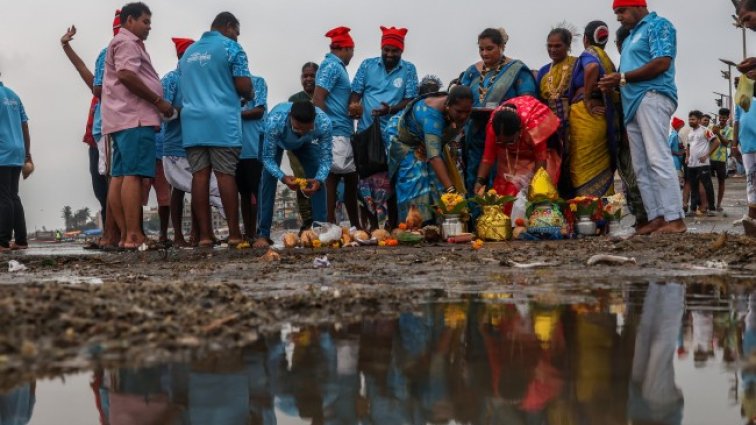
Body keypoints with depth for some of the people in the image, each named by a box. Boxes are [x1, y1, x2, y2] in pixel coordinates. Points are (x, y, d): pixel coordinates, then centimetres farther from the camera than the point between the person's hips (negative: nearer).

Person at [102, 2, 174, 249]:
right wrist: (158, 101, -13)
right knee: (133, 175, -16)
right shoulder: (126, 42, -3)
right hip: (134, 118, -11)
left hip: (123, 119, 11)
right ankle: (133, 236, -22)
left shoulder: (127, 44, 29)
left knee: (119, 177, 3)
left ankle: (125, 235, 2)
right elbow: (126, 75, -17)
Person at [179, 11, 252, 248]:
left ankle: (204, 235, -2)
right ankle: (234, 233, -4)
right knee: (226, 175, -5)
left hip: (192, 121, 5)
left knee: (199, 176, 0)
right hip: (222, 122, -5)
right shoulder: (230, 47, 0)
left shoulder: (188, 52, 21)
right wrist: (248, 96, 15)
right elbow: (243, 85, -6)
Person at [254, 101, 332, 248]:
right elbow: (268, 158, -35)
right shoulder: (274, 120, -46)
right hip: (276, 142, -2)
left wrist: (319, 180, -48)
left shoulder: (324, 123, -41)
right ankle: (263, 234, -10)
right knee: (268, 180, -15)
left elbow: (326, 157, -29)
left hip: (306, 144, 2)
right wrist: (283, 178, -52)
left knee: (318, 180, -11)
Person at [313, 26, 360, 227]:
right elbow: (317, 99, -16)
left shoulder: (336, 66, 20)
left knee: (351, 177, 12)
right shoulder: (332, 66, -9)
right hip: (336, 133, -10)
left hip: (344, 133, 10)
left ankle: (356, 227, 17)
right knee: (332, 177, -8)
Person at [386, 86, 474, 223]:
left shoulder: (462, 110, -21)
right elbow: (434, 156, -51)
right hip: (402, 139, -6)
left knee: (435, 181, -6)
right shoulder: (432, 114, -42)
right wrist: (450, 189, -58)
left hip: (423, 141, 7)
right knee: (415, 184, -18)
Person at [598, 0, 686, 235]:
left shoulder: (658, 25, 1)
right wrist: (615, 83, 5)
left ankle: (675, 219, -20)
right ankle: (656, 218, 2)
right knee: (641, 167, 3)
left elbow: (661, 63, -13)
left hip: (652, 97, -10)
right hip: (633, 103, 10)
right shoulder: (631, 36, 27)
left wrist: (622, 78, -11)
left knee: (658, 159, -17)